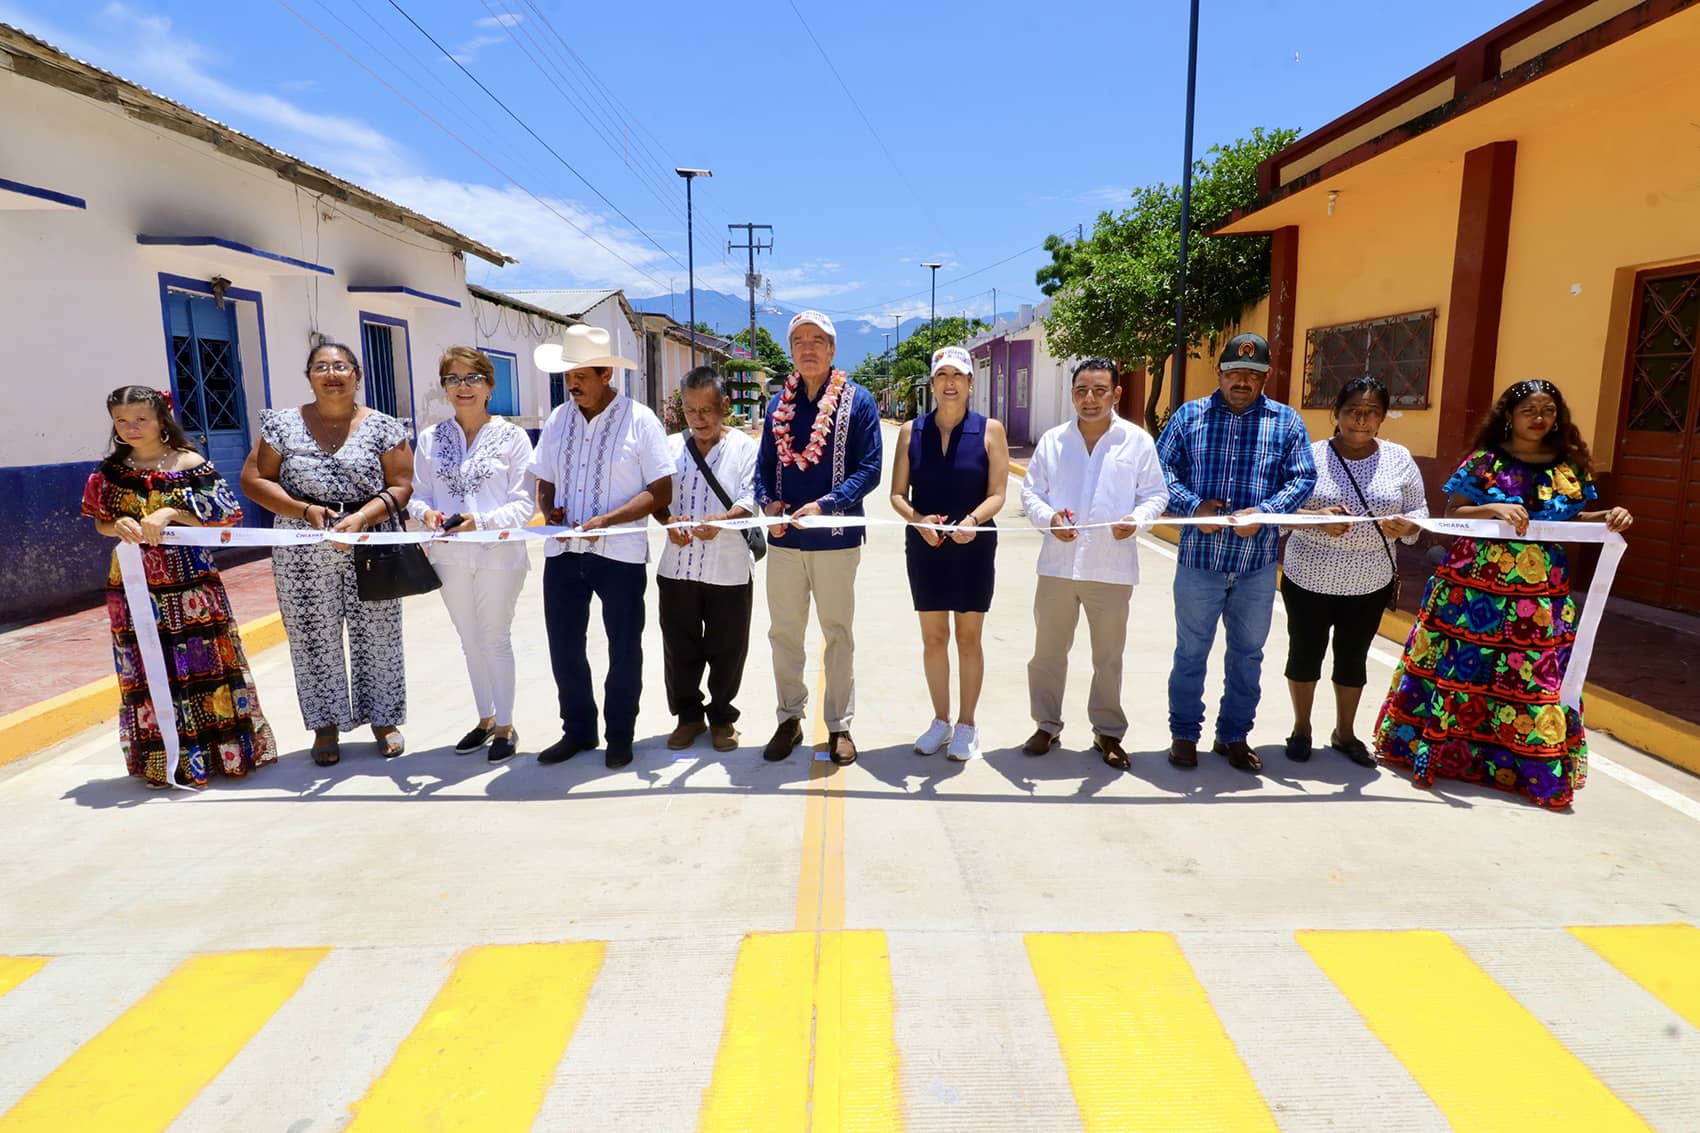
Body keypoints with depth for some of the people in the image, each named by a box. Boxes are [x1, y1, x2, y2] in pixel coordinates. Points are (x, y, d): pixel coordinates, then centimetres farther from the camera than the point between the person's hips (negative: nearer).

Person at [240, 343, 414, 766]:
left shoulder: (383, 427, 1)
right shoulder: (284, 424, 4)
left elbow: (401, 486, -3)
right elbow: (253, 480, 3)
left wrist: (362, 517, -18)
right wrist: (305, 510, -11)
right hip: (303, 555, 1)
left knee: (377, 637, 5)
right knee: (314, 639, 7)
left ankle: (384, 720, 22)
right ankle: (326, 726, 22)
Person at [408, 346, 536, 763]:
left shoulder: (512, 436, -7)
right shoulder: (431, 438, 4)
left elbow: (524, 504, -10)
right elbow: (418, 493, 7)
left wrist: (482, 521, -24)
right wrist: (426, 513, -16)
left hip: (499, 554, -4)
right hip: (450, 555, 4)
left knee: (496, 640, 6)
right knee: (470, 642, 16)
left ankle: (505, 725, 22)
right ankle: (485, 719, 33)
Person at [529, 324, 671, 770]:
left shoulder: (639, 420, -7)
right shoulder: (557, 420, 8)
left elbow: (661, 492, -11)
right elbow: (544, 483, 15)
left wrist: (606, 520, -20)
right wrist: (550, 512, -7)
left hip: (620, 553, -4)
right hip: (563, 551, 5)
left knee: (623, 649, 9)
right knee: (564, 647, 11)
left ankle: (620, 735, 26)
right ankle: (577, 729, 30)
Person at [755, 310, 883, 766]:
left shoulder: (857, 400, -3)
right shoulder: (779, 403, 8)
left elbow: (869, 468, -8)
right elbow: (764, 465, 11)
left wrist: (824, 505, -19)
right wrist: (767, 502, -9)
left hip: (835, 539, -3)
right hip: (784, 539, 4)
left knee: (838, 634, 8)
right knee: (783, 633, 11)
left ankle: (839, 725, 21)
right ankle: (790, 719, 26)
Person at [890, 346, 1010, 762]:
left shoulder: (990, 430, -4)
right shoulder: (912, 431, 2)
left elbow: (997, 495, -7)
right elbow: (897, 494, 2)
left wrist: (973, 520, -26)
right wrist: (918, 519, -18)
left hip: (973, 548, -2)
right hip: (925, 547, 2)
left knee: (968, 639, 7)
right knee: (933, 638, 11)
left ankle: (966, 726, 22)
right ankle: (941, 721, 27)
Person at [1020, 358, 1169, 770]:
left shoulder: (1137, 440, 0)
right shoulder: (1052, 441, 4)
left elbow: (1156, 494, 2)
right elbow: (1030, 491, 5)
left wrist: (1136, 519, -18)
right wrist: (1048, 517, -15)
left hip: (1112, 567, -1)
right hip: (1058, 563, 2)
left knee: (1108, 657, 11)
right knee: (1048, 652, 10)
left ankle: (1109, 732, 27)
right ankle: (1047, 725, 27)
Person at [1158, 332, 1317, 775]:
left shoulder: (1286, 421, 4)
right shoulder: (1189, 416, 3)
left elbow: (1303, 478, 0)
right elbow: (1160, 469, -1)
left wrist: (1264, 512, -16)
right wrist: (1194, 506, -17)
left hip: (1258, 563, 2)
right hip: (1199, 558, -1)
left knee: (1248, 654, 13)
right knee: (1191, 650, 8)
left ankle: (1234, 736, 28)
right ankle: (1184, 733, 23)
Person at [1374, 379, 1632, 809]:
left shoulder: (1569, 467, 8)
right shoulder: (1484, 461, -2)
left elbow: (1574, 519, 14)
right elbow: (1452, 512, -5)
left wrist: (1607, 518, -5)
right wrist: (1493, 508, -21)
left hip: (1541, 593, 3)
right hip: (1475, 586, -3)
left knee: (1536, 676, 4)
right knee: (1462, 665, 1)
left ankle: (1534, 768, 16)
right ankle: (1441, 747, 14)